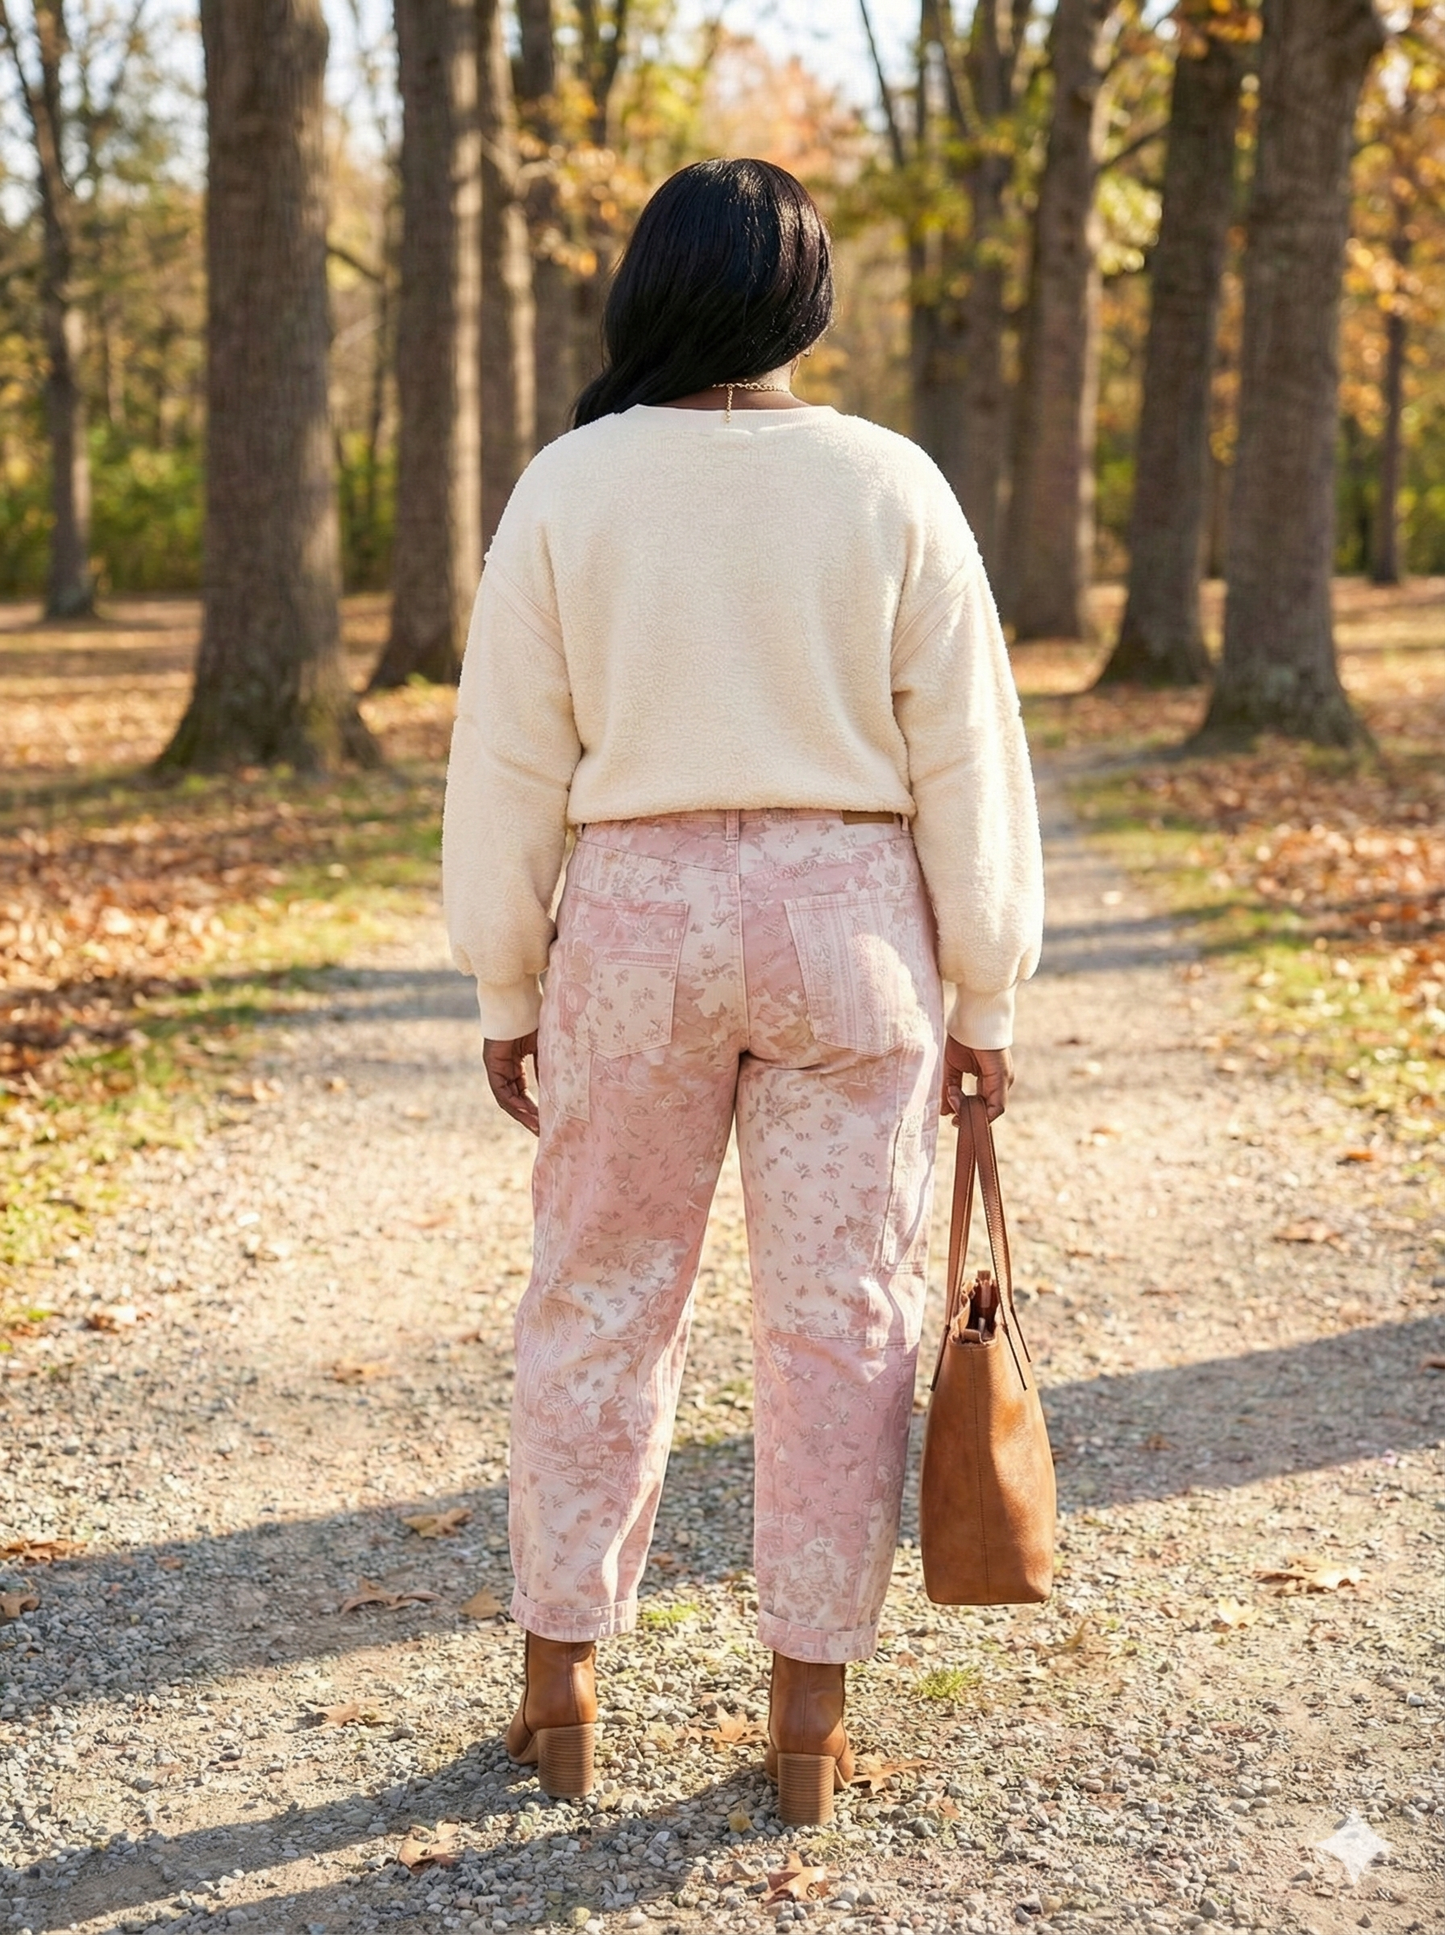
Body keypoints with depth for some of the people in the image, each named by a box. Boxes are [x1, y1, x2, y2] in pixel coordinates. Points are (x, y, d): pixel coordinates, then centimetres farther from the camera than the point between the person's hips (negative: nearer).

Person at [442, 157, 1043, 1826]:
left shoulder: (570, 487, -3)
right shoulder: (888, 486, -3)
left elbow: (508, 763, -1)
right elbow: (966, 761, -2)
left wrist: (506, 991, 9)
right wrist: (984, 998, 6)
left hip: (637, 918, 0)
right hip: (847, 920, 0)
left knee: (598, 1304, 13)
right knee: (839, 1316, 8)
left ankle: (560, 1691, 22)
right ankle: (809, 1721, 15)